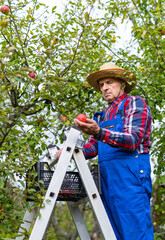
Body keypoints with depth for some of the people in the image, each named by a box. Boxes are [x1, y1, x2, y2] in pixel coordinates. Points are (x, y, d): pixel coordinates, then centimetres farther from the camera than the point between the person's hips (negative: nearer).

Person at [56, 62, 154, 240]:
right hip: (107, 178, 8)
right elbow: (92, 147, 18)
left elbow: (133, 140, -14)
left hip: (129, 174, -8)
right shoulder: (103, 115, 24)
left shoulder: (134, 103, 1)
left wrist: (99, 132, -29)